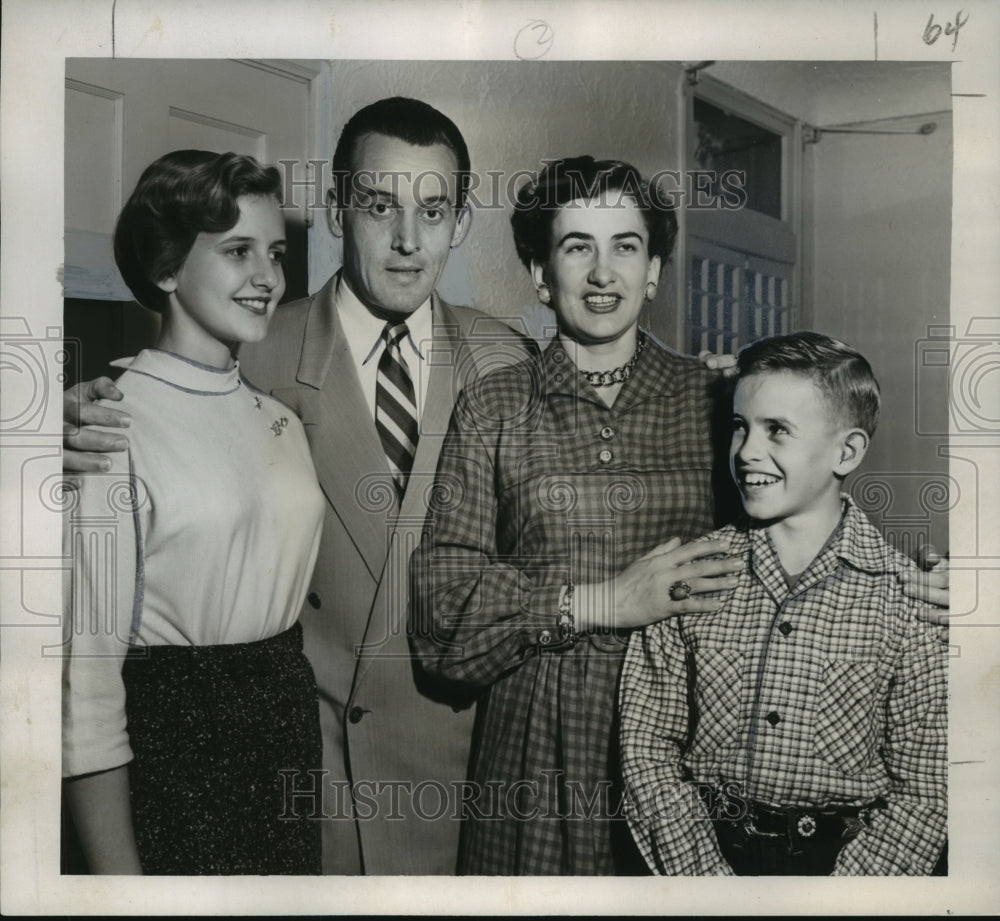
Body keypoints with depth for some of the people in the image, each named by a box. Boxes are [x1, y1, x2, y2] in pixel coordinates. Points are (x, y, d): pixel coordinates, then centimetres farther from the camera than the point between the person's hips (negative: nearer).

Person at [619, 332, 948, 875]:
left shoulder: (907, 602, -4)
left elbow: (923, 790, -2)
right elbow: (648, 744, 1)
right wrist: (703, 872, -9)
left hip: (843, 859, 0)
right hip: (704, 851, 0)